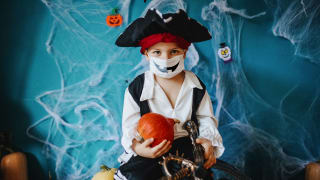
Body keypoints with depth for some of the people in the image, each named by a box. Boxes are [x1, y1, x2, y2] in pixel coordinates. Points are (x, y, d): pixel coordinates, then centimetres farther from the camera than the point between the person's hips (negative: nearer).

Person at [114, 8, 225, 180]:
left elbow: (206, 118, 5)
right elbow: (130, 127, -7)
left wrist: (208, 139, -16)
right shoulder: (136, 88, -6)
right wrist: (137, 147, -29)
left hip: (186, 145, 2)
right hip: (151, 148, -1)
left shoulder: (195, 85, 0)